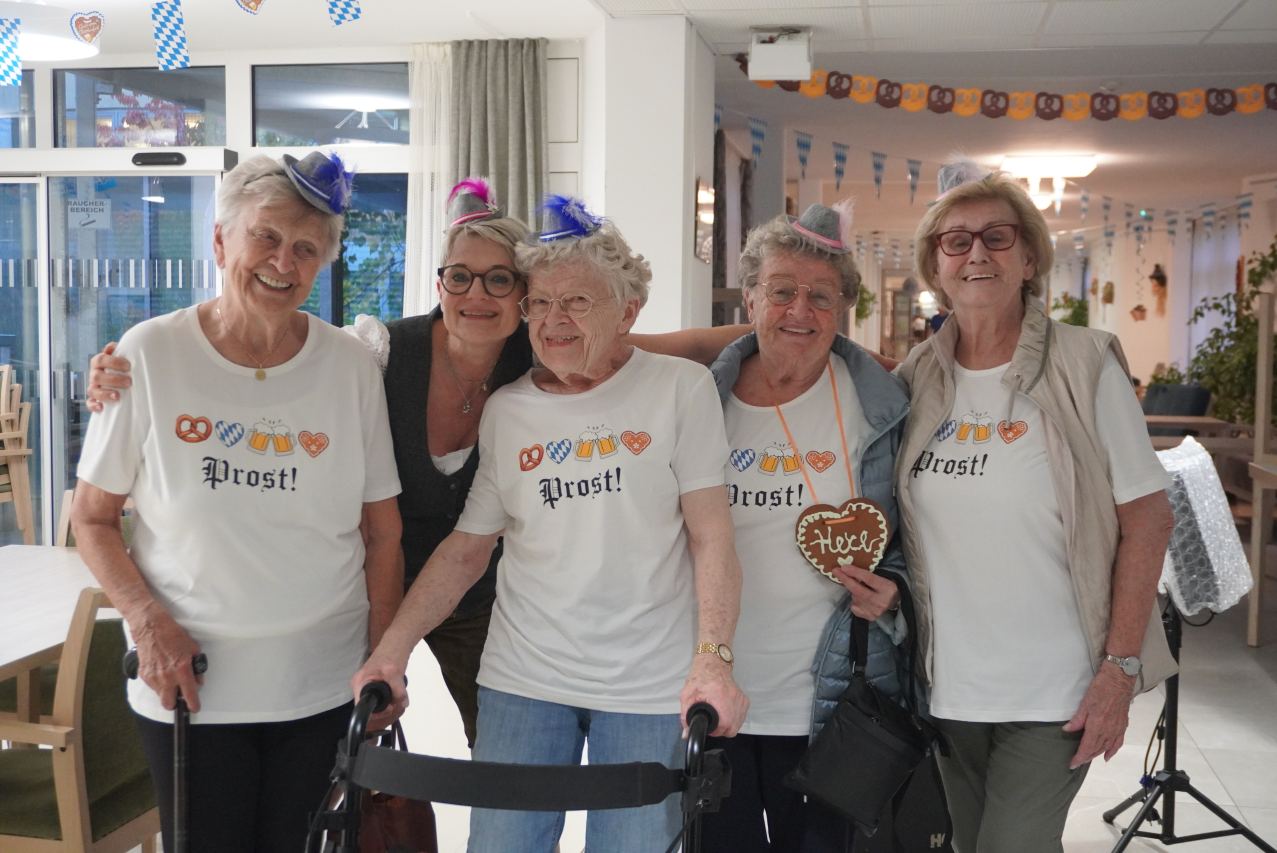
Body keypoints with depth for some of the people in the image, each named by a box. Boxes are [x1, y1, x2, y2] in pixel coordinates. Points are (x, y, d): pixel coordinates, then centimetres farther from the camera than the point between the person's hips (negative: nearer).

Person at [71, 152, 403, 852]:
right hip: (186, 682, -1)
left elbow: (383, 533, 2)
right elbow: (93, 518, 1)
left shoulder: (351, 366, -2)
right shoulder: (150, 354, -6)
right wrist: (148, 622, -12)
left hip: (324, 688, 1)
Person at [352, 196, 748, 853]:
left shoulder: (681, 388, -2)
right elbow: (465, 549, 9)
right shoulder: (505, 410, 7)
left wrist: (713, 659, -17)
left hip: (649, 689, -2)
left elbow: (712, 537, -6)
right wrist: (393, 647, -1)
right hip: (522, 681, 3)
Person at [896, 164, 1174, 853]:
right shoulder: (916, 379, 3)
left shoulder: (1085, 367, -8)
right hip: (946, 690, 4)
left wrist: (1120, 668, -12)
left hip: (1053, 694, -4)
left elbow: (1147, 521, -8)